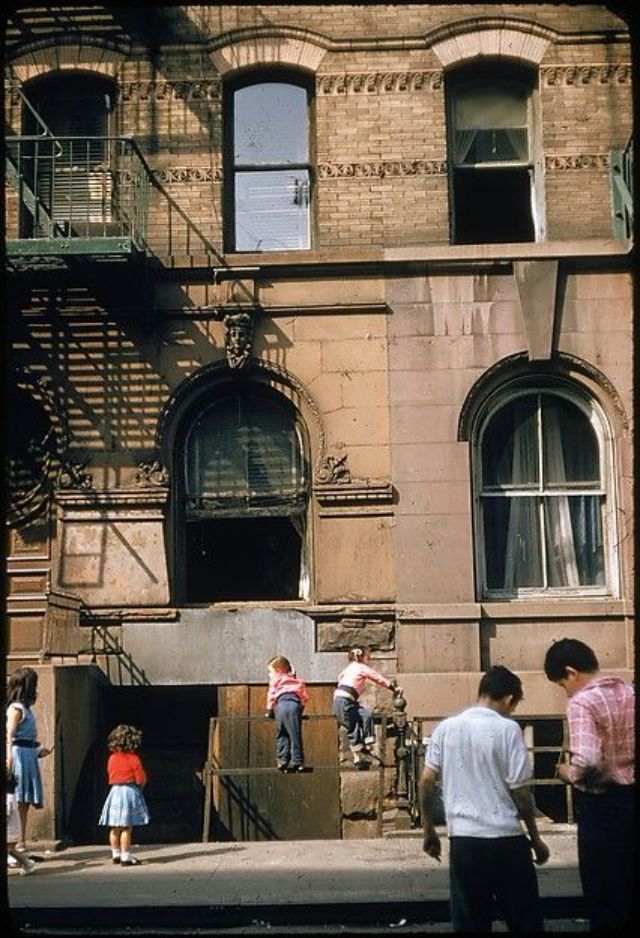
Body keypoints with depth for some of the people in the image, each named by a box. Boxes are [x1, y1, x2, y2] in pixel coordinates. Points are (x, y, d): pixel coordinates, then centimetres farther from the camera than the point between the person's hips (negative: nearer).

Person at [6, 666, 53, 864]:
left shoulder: (25, 708, 18)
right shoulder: (16, 708, -9)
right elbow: (9, 736, -20)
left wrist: (39, 750, 27)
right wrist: (9, 757, -32)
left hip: (29, 755, 10)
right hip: (20, 754, -10)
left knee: (25, 802, 12)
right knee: (18, 800, -10)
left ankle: (21, 842, 17)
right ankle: (17, 844, -11)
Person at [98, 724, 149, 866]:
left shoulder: (112, 758, 6)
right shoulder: (133, 758, -11)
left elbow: (110, 775, 14)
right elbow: (141, 779, -11)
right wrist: (140, 787, 8)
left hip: (115, 791, 6)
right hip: (130, 792, -6)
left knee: (115, 828, 12)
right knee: (127, 828, -5)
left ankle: (116, 854, 21)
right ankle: (126, 857, -5)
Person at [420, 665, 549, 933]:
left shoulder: (446, 728, 4)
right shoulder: (508, 729, -7)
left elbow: (426, 781, 5)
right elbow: (520, 790, -7)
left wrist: (429, 830, 15)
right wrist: (535, 838, 5)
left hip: (463, 840, 3)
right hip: (506, 839, -3)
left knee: (470, 923, 9)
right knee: (525, 920, 10)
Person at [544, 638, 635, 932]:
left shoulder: (581, 702, -18)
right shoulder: (629, 692, 5)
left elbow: (586, 761, -29)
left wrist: (569, 774, -11)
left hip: (601, 803, -7)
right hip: (631, 795, 7)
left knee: (602, 885, 6)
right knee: (628, 881, 17)